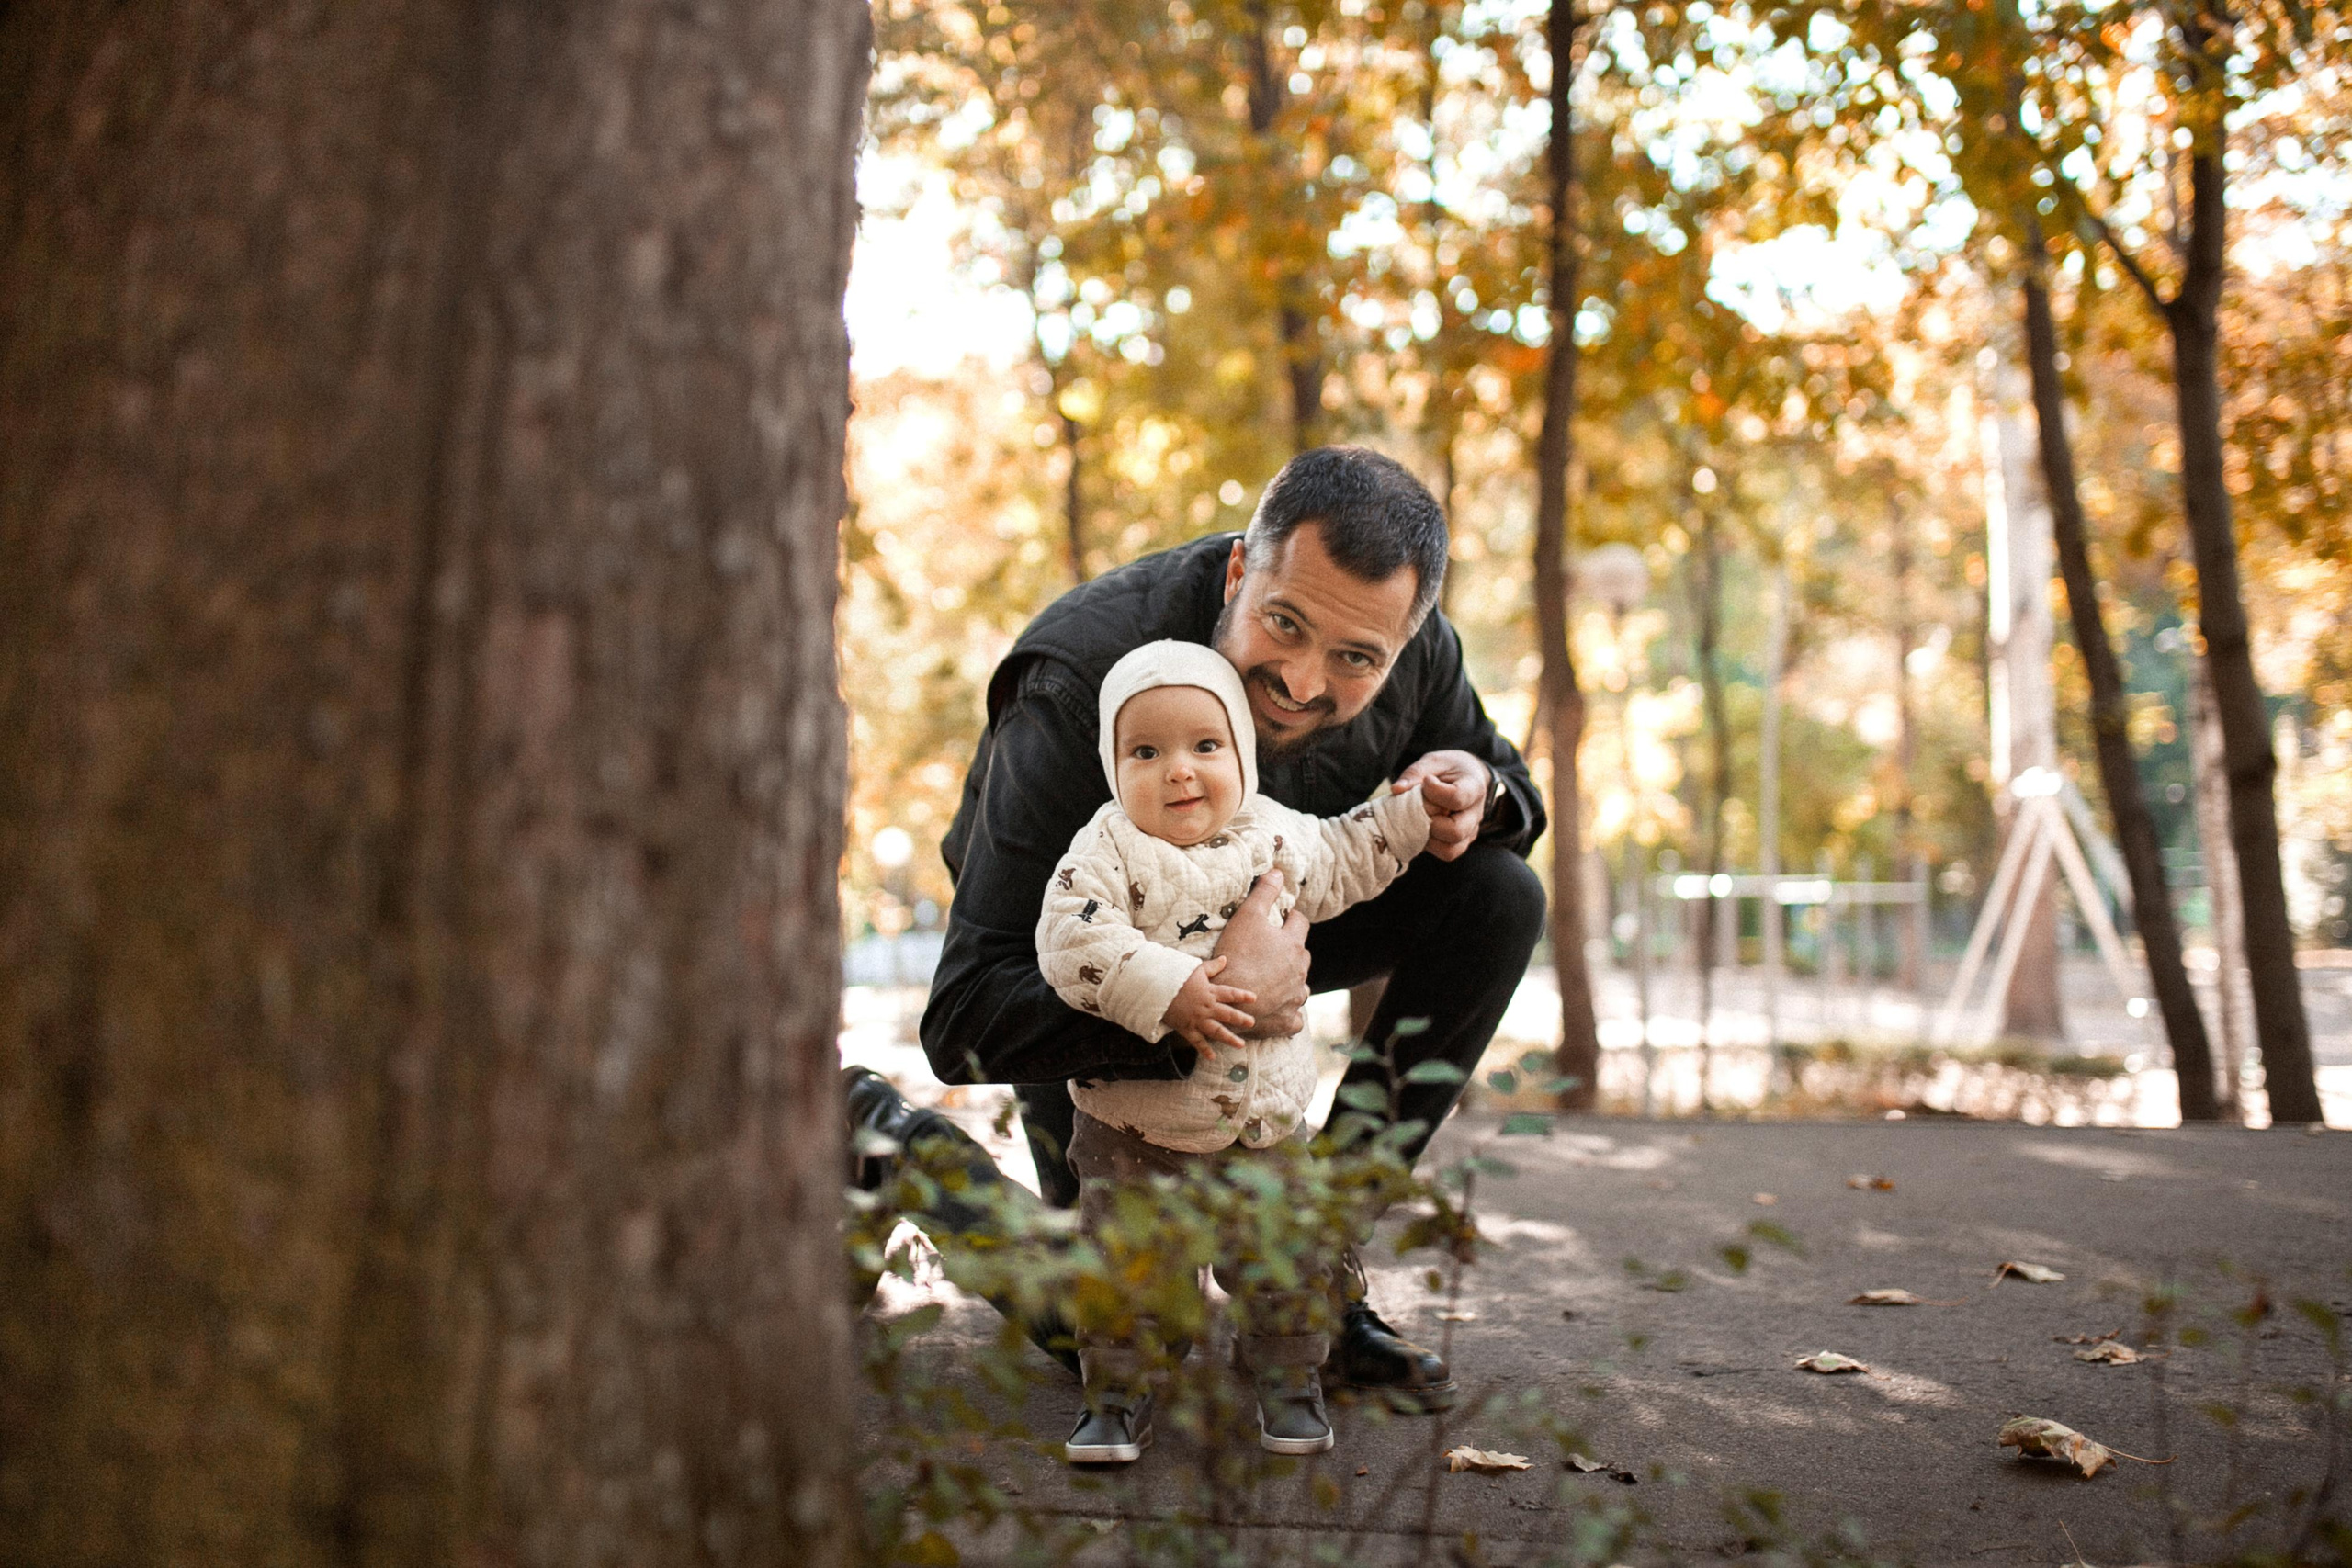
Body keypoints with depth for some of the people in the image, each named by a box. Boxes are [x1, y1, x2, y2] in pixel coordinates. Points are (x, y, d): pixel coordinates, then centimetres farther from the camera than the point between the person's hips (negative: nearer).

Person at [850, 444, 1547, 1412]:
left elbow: (1494, 768, 2)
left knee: (1497, 897, -18)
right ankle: (882, 1129, 18)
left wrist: (1478, 797, -25)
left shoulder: (1413, 650, -23)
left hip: (1266, 922, 5)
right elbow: (965, 1019, -42)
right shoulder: (1082, 683, -39)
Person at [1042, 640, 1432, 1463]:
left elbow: (1345, 858, 23)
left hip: (1263, 1118, 3)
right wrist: (1166, 989, -34)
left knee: (1286, 1270, 8)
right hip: (1130, 1126, -3)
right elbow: (1069, 940, -26)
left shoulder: (1277, 837, 2)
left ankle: (1290, 1384, 29)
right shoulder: (1109, 851, -13)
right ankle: (1117, 1398, 20)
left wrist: (1416, 808, 19)